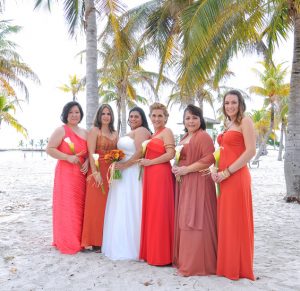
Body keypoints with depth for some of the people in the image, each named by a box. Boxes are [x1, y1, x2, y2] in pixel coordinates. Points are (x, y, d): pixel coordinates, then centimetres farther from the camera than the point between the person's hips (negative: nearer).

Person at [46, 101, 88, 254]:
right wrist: (68, 157, -18)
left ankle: (78, 240, 20)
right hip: (65, 173, -6)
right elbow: (49, 149, -10)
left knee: (79, 206, 9)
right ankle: (66, 242, 7)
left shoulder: (85, 133, 15)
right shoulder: (61, 130, -3)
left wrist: (87, 162, -2)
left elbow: (89, 152, 19)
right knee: (66, 206, -3)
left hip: (81, 174, 6)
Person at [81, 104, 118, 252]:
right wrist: (95, 172, -18)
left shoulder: (115, 133, 16)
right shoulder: (94, 131, 0)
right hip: (98, 171, -5)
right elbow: (91, 153, -9)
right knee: (96, 205, -3)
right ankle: (96, 242, 4)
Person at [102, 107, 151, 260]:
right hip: (123, 173, 10)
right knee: (121, 209, 12)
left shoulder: (141, 131, -8)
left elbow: (139, 153, -20)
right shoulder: (130, 133, 22)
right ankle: (121, 245, 21)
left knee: (129, 209, -5)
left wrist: (124, 165, -16)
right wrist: (117, 163, 7)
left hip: (133, 174, -10)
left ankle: (130, 247, 5)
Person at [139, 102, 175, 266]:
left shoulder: (166, 132, -4)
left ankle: (161, 255, 4)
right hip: (150, 177, 9)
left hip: (161, 175, -9)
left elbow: (170, 154, -15)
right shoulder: (153, 134, 21)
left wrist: (150, 162, -12)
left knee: (159, 213, -4)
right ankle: (151, 251, 17)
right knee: (150, 213, 9)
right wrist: (145, 162, 8)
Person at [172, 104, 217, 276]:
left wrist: (187, 169, -17)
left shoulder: (203, 136, -9)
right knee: (184, 221, 11)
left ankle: (198, 264, 2)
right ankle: (184, 259, 21)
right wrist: (176, 168, 10)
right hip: (184, 184, 9)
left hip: (198, 183, -9)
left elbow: (210, 159, -19)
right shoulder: (184, 138, 19)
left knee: (195, 221, -7)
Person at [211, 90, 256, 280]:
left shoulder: (245, 121, -5)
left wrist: (227, 172, -16)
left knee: (236, 221, -1)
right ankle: (227, 263, 23)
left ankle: (238, 267, 12)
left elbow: (251, 151, -16)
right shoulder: (228, 125, 19)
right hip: (224, 177, 8)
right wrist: (216, 170, 3)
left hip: (236, 177, -8)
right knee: (225, 220, 12)